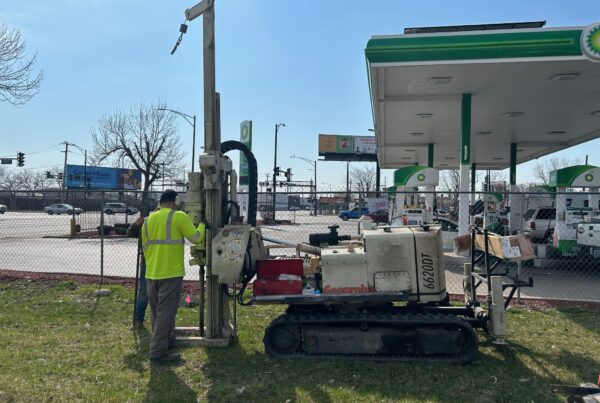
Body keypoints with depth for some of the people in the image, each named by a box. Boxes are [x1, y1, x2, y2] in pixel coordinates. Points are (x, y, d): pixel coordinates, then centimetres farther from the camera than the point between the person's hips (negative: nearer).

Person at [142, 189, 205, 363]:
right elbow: (196, 238, -7)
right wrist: (202, 224, 11)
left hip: (151, 274, 7)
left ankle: (162, 341, 35)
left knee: (156, 312, 19)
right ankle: (158, 352, 1)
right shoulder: (179, 217, -8)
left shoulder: (148, 220, 12)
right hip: (171, 274, -7)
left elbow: (145, 248, 17)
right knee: (166, 313, -1)